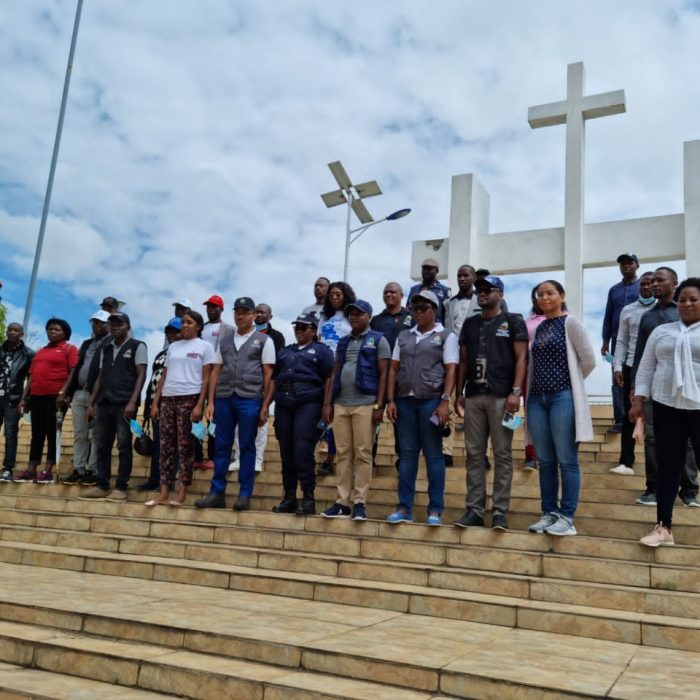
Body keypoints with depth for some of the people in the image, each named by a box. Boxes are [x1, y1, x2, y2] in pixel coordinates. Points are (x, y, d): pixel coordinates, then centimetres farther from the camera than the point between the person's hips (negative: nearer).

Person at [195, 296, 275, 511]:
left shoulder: (264, 340, 4)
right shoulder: (225, 339, 16)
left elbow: (268, 375, 0)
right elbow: (216, 371, 13)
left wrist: (265, 407, -6)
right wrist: (210, 402, 6)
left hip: (249, 399, -3)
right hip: (224, 397, 4)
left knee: (247, 448, 2)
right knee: (222, 446, 7)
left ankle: (245, 495, 9)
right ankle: (217, 493, 14)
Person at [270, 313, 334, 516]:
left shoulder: (321, 351, 9)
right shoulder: (284, 352, 24)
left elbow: (329, 379, 0)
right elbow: (274, 379, 22)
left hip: (308, 404, -5)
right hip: (283, 405, 5)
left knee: (303, 450, -12)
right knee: (286, 452, 5)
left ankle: (308, 498, -6)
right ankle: (289, 497, 13)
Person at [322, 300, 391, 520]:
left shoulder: (378, 340, 3)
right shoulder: (343, 342, 19)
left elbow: (383, 375, -3)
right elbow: (335, 374, 17)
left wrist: (379, 406, -10)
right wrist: (327, 403, 9)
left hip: (365, 404, -5)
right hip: (340, 404, 5)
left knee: (362, 454, -2)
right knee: (343, 454, 5)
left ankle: (360, 503, 3)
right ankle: (342, 502, 9)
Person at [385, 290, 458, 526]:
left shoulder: (446, 337, 4)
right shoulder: (403, 336, 16)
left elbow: (451, 371, -4)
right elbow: (393, 369, 13)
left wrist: (445, 401, -14)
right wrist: (391, 400, 4)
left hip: (431, 400, -4)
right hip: (405, 400, 4)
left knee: (433, 455, 0)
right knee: (407, 455, 5)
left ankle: (435, 510, 5)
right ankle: (404, 508, 10)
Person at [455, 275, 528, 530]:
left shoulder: (513, 321, 4)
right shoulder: (470, 324, 17)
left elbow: (521, 358, -3)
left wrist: (515, 392, -13)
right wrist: (459, 392, 10)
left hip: (501, 396, -4)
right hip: (473, 396, 5)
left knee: (502, 455, -2)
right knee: (474, 454, 5)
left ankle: (500, 512, 3)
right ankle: (474, 510, 10)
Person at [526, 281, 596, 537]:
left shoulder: (571, 324, -2)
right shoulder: (537, 329, 15)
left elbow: (589, 360, -5)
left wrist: (569, 381, 5)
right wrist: (527, 396, 11)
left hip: (563, 397, -6)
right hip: (537, 398, 6)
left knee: (566, 460, -2)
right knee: (545, 461, 8)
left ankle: (567, 517, 4)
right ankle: (549, 513, 15)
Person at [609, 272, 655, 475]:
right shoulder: (628, 311, 11)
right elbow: (621, 341, 9)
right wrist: (617, 367, 0)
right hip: (632, 367, 3)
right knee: (629, 415, 5)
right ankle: (626, 462, 10)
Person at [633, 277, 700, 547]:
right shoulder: (661, 331, 11)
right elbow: (646, 368, 11)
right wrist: (638, 401, 4)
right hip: (666, 407, 3)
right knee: (668, 466, 5)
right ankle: (663, 526, 10)